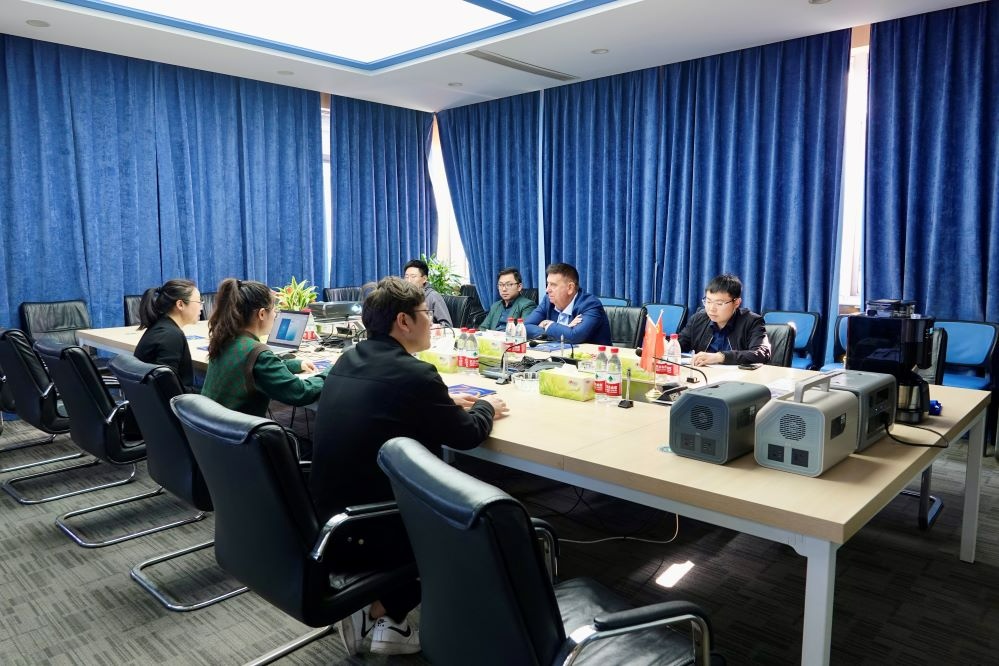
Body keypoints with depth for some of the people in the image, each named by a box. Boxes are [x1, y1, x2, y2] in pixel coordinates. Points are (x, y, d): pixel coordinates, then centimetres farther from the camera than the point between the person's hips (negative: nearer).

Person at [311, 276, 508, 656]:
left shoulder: (347, 361, 5)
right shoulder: (413, 373, -19)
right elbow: (466, 435, -6)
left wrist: (446, 404, 21)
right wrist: (486, 407, 14)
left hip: (328, 512, 8)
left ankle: (368, 606, 17)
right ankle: (383, 614, 11)